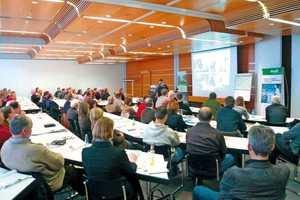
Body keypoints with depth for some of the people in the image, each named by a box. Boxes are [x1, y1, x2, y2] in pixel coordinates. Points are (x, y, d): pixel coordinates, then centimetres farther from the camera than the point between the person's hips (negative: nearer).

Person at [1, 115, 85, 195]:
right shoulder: (35, 149, -40)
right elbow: (59, 163, -24)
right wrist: (58, 155, -3)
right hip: (47, 185, -7)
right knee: (72, 170, 20)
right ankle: (83, 192, 43)